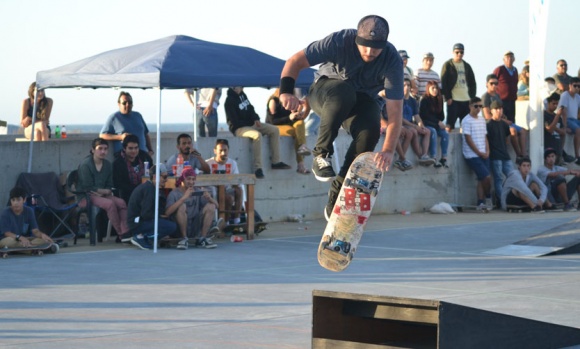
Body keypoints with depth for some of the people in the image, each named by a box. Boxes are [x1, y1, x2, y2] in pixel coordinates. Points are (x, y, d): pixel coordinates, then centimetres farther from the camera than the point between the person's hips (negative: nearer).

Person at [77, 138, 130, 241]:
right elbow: (88, 187, -14)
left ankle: (125, 232, -30)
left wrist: (100, 191, -10)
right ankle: (121, 234, -26)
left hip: (103, 194, 6)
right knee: (110, 204, -31)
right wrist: (104, 191, -6)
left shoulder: (108, 165, 10)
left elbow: (109, 186, 12)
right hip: (87, 196, -6)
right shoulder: (85, 164, -10)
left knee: (121, 202, -21)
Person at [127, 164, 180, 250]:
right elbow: (146, 214, -21)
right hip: (137, 223, -10)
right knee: (171, 226, -20)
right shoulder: (149, 188, -15)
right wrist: (159, 217, -7)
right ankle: (142, 238, -11)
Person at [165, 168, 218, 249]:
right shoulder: (174, 194, -7)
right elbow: (167, 212, -26)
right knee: (182, 206, -28)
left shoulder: (197, 192, 8)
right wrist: (184, 198, -33)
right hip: (180, 229, -5)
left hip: (195, 229, 5)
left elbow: (216, 205, 5)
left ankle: (201, 239, -9)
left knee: (211, 206, -8)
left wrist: (209, 198, -19)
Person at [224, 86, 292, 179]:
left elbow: (250, 109, 17)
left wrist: (256, 119, -3)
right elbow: (234, 121, -17)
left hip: (251, 124, 9)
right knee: (257, 135, -37)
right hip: (239, 128, -9)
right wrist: (251, 123, -11)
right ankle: (258, 168, -36)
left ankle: (276, 162, -6)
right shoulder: (230, 101, -16)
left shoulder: (242, 95, 10)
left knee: (274, 130, -3)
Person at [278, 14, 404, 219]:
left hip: (363, 100, 2)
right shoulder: (340, 41, -28)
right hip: (325, 89, -2)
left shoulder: (392, 61, -25)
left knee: (370, 130, -32)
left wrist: (388, 150, -41)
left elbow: (395, 110, -30)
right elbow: (296, 61, -22)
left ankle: (336, 199, -19)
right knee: (343, 92, -39)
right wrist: (286, 91, -40)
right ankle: (321, 154, -22)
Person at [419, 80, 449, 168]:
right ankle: (433, 158, -40)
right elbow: (425, 115, -11)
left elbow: (441, 115, 15)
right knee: (433, 131, -35)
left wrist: (440, 122, -6)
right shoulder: (424, 100, -6)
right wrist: (438, 122, -16)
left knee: (445, 133, -21)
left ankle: (444, 158, -23)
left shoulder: (439, 100, 12)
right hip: (426, 124, -6)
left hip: (436, 125, 6)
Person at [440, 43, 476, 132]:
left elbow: (473, 83, 17)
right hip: (453, 100, -5)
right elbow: (443, 83, -3)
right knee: (450, 125, -7)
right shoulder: (447, 65, 2)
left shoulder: (467, 66, 16)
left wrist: (472, 97, 5)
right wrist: (448, 97, -11)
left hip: (466, 100, 5)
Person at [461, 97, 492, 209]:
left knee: (482, 180, 3)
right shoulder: (467, 120, -8)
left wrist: (487, 151, 1)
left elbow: (485, 136, 17)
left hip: (483, 155, 7)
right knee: (487, 177, -13)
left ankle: (480, 203, 5)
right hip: (472, 155, -7)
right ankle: (488, 198, 9)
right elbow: (468, 139, -11)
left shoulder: (482, 119, 14)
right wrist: (479, 153, -11)